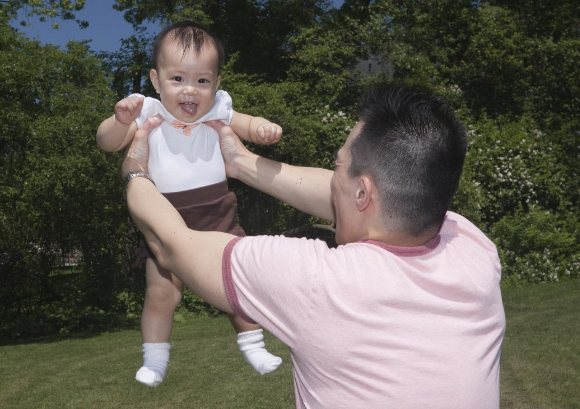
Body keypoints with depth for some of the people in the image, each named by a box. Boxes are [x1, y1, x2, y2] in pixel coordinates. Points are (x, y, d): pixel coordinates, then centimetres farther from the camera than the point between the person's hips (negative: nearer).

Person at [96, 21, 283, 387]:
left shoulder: (217, 113, -2)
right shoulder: (148, 116, -6)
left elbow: (249, 125, 6)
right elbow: (107, 143, -8)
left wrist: (264, 129, -19)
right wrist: (122, 119, -30)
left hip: (217, 216, 1)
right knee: (161, 292, -4)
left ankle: (253, 346, 24)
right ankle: (155, 360, 16)